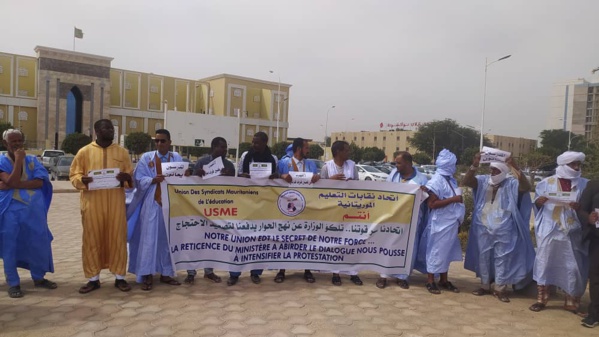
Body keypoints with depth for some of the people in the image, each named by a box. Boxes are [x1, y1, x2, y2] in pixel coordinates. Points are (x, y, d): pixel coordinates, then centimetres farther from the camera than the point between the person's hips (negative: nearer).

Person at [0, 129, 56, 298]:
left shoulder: (32, 160, 6)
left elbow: (39, 182, -8)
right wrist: (18, 160, -14)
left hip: (34, 210, 3)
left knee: (39, 243, 8)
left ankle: (39, 277, 25)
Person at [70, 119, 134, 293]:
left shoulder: (122, 152, 9)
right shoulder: (85, 151, 5)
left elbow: (131, 177, 10)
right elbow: (74, 175, 5)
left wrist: (126, 178, -14)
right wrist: (83, 180, -17)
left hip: (116, 202, 1)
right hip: (92, 202, -1)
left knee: (117, 238, 3)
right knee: (92, 239, 4)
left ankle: (120, 277, 14)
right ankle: (93, 279, 16)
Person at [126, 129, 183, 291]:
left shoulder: (177, 158, 8)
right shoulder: (146, 158, 2)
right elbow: (139, 179, -4)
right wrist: (153, 180, -21)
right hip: (152, 204, -2)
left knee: (168, 239, 8)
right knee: (149, 238, -2)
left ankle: (166, 273, 18)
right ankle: (147, 275, 6)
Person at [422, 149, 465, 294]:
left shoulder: (451, 179, 10)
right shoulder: (437, 180, -16)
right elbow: (432, 204, -21)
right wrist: (453, 199, -20)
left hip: (451, 222, 9)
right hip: (440, 223, -9)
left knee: (446, 251, 15)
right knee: (436, 251, 1)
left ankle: (444, 280, 27)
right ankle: (430, 281, 13)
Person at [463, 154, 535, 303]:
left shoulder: (511, 184, -4)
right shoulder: (483, 180, 0)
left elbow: (526, 187, -22)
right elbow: (466, 182, -12)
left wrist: (516, 168, -33)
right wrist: (474, 166, -29)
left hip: (504, 230, -2)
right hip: (483, 228, 2)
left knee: (502, 258, 5)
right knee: (483, 257, 11)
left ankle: (500, 288, 18)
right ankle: (485, 285, 26)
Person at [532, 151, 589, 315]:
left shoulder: (585, 184, 2)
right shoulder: (547, 182, 2)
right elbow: (537, 205, 7)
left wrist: (579, 207, -18)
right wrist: (539, 202, -16)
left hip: (573, 232, 1)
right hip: (549, 230, 0)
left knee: (574, 268, 4)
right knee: (544, 263, 5)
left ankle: (571, 302, 21)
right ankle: (541, 299, 17)